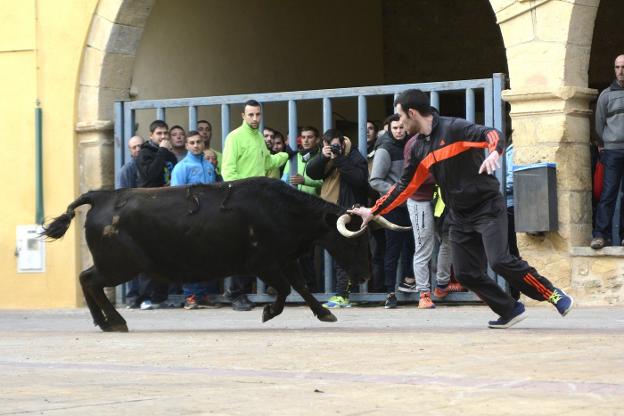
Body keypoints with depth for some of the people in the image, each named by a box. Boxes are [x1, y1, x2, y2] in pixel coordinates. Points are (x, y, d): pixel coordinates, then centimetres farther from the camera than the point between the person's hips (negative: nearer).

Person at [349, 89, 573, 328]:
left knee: (500, 261, -21)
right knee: (465, 273, -1)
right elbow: (405, 186, 18)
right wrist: (374, 211, 19)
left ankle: (552, 294, -6)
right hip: (460, 217, 8)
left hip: (488, 208, -8)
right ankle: (511, 311, 12)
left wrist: (494, 152, -47)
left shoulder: (453, 128, -13)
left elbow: (491, 134, -24)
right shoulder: (419, 149, 10)